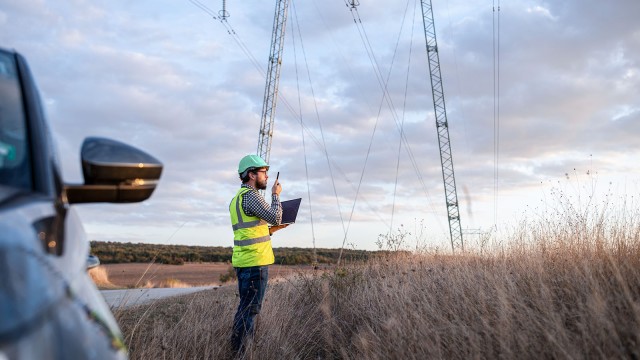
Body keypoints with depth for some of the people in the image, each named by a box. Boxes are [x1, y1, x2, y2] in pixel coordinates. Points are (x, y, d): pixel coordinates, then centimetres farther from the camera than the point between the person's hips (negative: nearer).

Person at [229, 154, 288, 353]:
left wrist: (271, 229, 19)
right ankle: (238, 350, -1)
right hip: (255, 261, -10)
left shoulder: (237, 198, 18)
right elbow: (275, 217, -18)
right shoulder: (251, 195, -13)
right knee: (251, 307, -5)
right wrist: (276, 194, -6)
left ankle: (243, 347, 22)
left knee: (246, 306, 16)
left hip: (243, 260, 10)